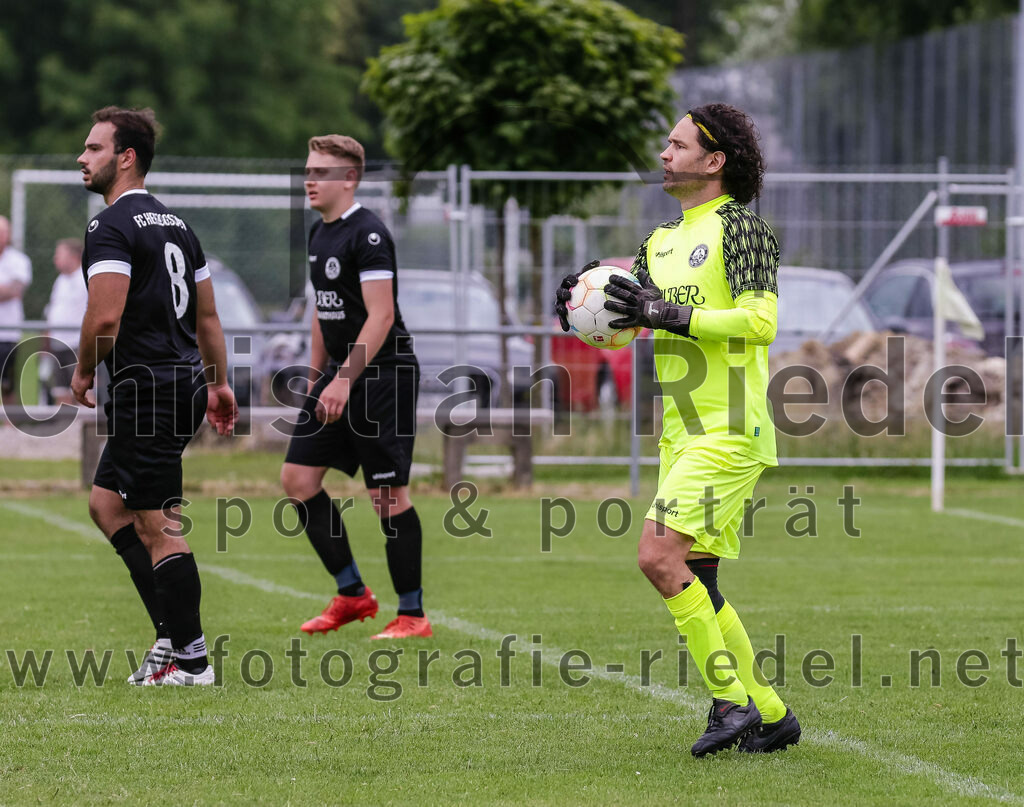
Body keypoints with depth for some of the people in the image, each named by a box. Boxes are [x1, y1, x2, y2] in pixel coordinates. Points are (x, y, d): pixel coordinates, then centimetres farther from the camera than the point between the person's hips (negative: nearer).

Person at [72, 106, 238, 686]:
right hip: (184, 382, 10)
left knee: (159, 526, -5)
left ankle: (190, 660, -2)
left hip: (145, 390, -10)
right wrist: (218, 383, 26)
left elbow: (105, 318, -23)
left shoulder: (112, 227, -13)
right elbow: (208, 316, 20)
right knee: (107, 503, 17)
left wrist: (84, 373, -6)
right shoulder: (176, 225, 16)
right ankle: (176, 632, 14)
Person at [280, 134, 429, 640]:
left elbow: (380, 317, -22)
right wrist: (315, 379, 21)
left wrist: (345, 380, -26)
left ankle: (412, 614, 3)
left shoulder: (367, 234, -15)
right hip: (339, 375, 9)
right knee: (297, 478, 4)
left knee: (387, 495, -6)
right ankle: (352, 593, 13)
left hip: (384, 376, -9)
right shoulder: (319, 235, 13)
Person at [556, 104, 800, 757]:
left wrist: (670, 315, -21)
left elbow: (762, 321, -18)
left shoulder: (740, 225, -8)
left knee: (659, 555, -19)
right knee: (694, 580, 8)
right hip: (682, 432, 9)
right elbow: (626, 323, 18)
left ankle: (732, 701, -12)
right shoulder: (662, 241, 17)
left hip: (730, 431, -9)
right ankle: (770, 715, 17)